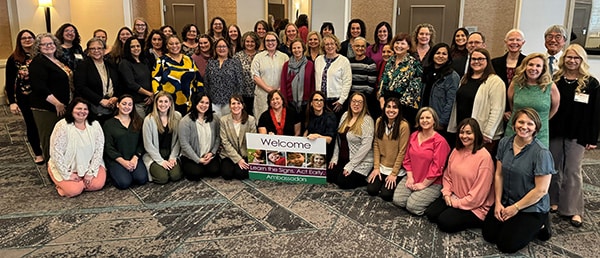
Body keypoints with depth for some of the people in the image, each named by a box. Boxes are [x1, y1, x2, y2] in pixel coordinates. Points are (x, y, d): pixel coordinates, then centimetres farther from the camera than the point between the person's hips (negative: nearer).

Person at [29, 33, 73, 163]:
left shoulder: (59, 61, 15)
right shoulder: (38, 63, -10)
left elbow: (68, 81, 27)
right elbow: (40, 88, -19)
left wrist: (66, 104, 19)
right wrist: (57, 103, -20)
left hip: (62, 107, 8)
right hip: (46, 109, -8)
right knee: (50, 140, -3)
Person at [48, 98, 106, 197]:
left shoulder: (95, 125, -5)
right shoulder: (62, 126, -14)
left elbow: (99, 150, -5)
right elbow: (56, 153, -15)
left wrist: (91, 172, -12)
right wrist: (68, 175, -16)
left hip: (89, 165, 3)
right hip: (67, 167, -3)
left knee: (98, 184, -21)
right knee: (74, 190, -23)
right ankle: (63, 184, 10)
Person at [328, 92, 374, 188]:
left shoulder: (367, 120, -15)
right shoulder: (345, 115, 6)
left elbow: (366, 146, -20)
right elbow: (339, 138, 10)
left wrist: (350, 165, -20)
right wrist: (334, 157, 4)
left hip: (360, 161, -7)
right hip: (343, 159, 7)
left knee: (343, 182, -15)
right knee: (329, 176, -4)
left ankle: (366, 180, 7)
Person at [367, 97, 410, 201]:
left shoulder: (403, 126, -18)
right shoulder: (379, 121, -3)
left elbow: (402, 151, -15)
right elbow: (376, 145, 1)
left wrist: (394, 173, -13)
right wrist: (376, 167, -3)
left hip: (397, 168, -4)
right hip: (381, 166, 4)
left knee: (386, 194, -13)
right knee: (371, 190, -7)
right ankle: (382, 181, 23)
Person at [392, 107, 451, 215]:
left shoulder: (440, 141, -13)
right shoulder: (413, 136, 6)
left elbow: (437, 167, -15)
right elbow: (407, 159, 9)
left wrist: (424, 184, -13)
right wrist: (410, 177, -2)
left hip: (431, 183, -5)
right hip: (412, 178, 5)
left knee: (412, 206, -16)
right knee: (398, 200, -11)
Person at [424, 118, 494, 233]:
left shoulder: (484, 157, -20)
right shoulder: (456, 151, 3)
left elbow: (479, 192, -20)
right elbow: (447, 175, 12)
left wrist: (457, 203, -13)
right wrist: (447, 193, -5)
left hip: (474, 206, -7)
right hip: (453, 197, 7)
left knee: (445, 222, -17)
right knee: (430, 214, -7)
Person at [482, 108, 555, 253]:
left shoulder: (541, 153, -21)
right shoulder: (504, 143, -3)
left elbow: (541, 190, -19)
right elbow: (499, 174, 1)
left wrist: (515, 208, -13)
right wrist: (497, 202, -5)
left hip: (531, 208, -5)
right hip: (506, 201, 6)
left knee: (506, 245, -7)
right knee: (488, 235, 1)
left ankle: (538, 226, 13)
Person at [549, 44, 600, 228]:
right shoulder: (555, 80, 4)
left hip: (577, 135, -2)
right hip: (554, 132, 2)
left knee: (572, 171, 3)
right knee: (555, 168, 11)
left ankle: (574, 210, 11)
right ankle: (553, 201, 25)